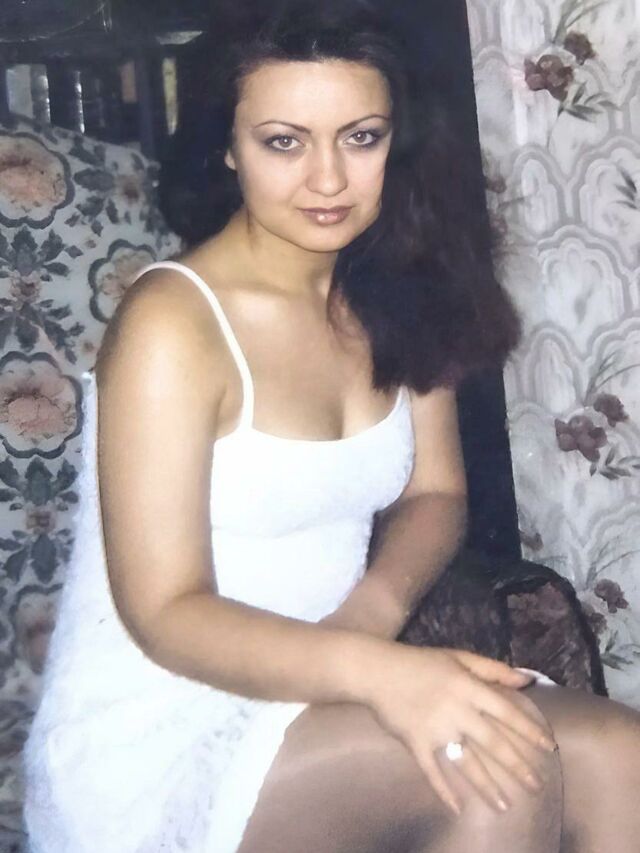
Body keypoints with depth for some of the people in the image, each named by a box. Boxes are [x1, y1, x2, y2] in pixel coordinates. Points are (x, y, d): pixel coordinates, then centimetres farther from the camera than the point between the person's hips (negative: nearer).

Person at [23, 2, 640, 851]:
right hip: (153, 738, -6)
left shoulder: (397, 296, 3)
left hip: (312, 689, 6)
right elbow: (165, 614, -20)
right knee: (493, 773, -27)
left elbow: (433, 493, 7)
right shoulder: (171, 322, -18)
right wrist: (375, 671, -36)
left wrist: (377, 604, -15)